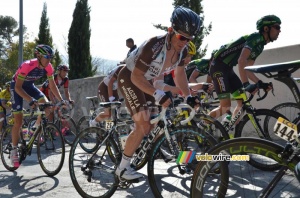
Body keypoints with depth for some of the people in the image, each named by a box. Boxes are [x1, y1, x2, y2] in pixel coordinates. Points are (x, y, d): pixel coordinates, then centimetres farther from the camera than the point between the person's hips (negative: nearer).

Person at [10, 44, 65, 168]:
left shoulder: (48, 67, -19)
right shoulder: (27, 65, -35)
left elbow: (52, 85, -10)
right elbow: (18, 87, -35)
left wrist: (61, 100, -21)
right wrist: (31, 100, -47)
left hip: (29, 86, 5)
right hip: (17, 87, -5)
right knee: (18, 121, -9)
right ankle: (14, 151, 5)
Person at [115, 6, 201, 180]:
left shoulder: (182, 50, -10)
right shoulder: (154, 46, -33)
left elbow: (180, 75, 3)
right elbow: (136, 76, -31)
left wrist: (188, 96, -10)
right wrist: (158, 94, -42)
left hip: (146, 81, 8)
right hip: (129, 79, -8)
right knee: (143, 126, -17)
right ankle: (122, 168, -5)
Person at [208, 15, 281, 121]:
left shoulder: (260, 46, 13)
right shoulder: (256, 38, -16)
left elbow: (246, 69, 11)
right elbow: (241, 61, -31)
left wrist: (260, 83, -3)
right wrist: (246, 84, -38)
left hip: (228, 68, 10)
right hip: (218, 66, -10)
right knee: (225, 106, -12)